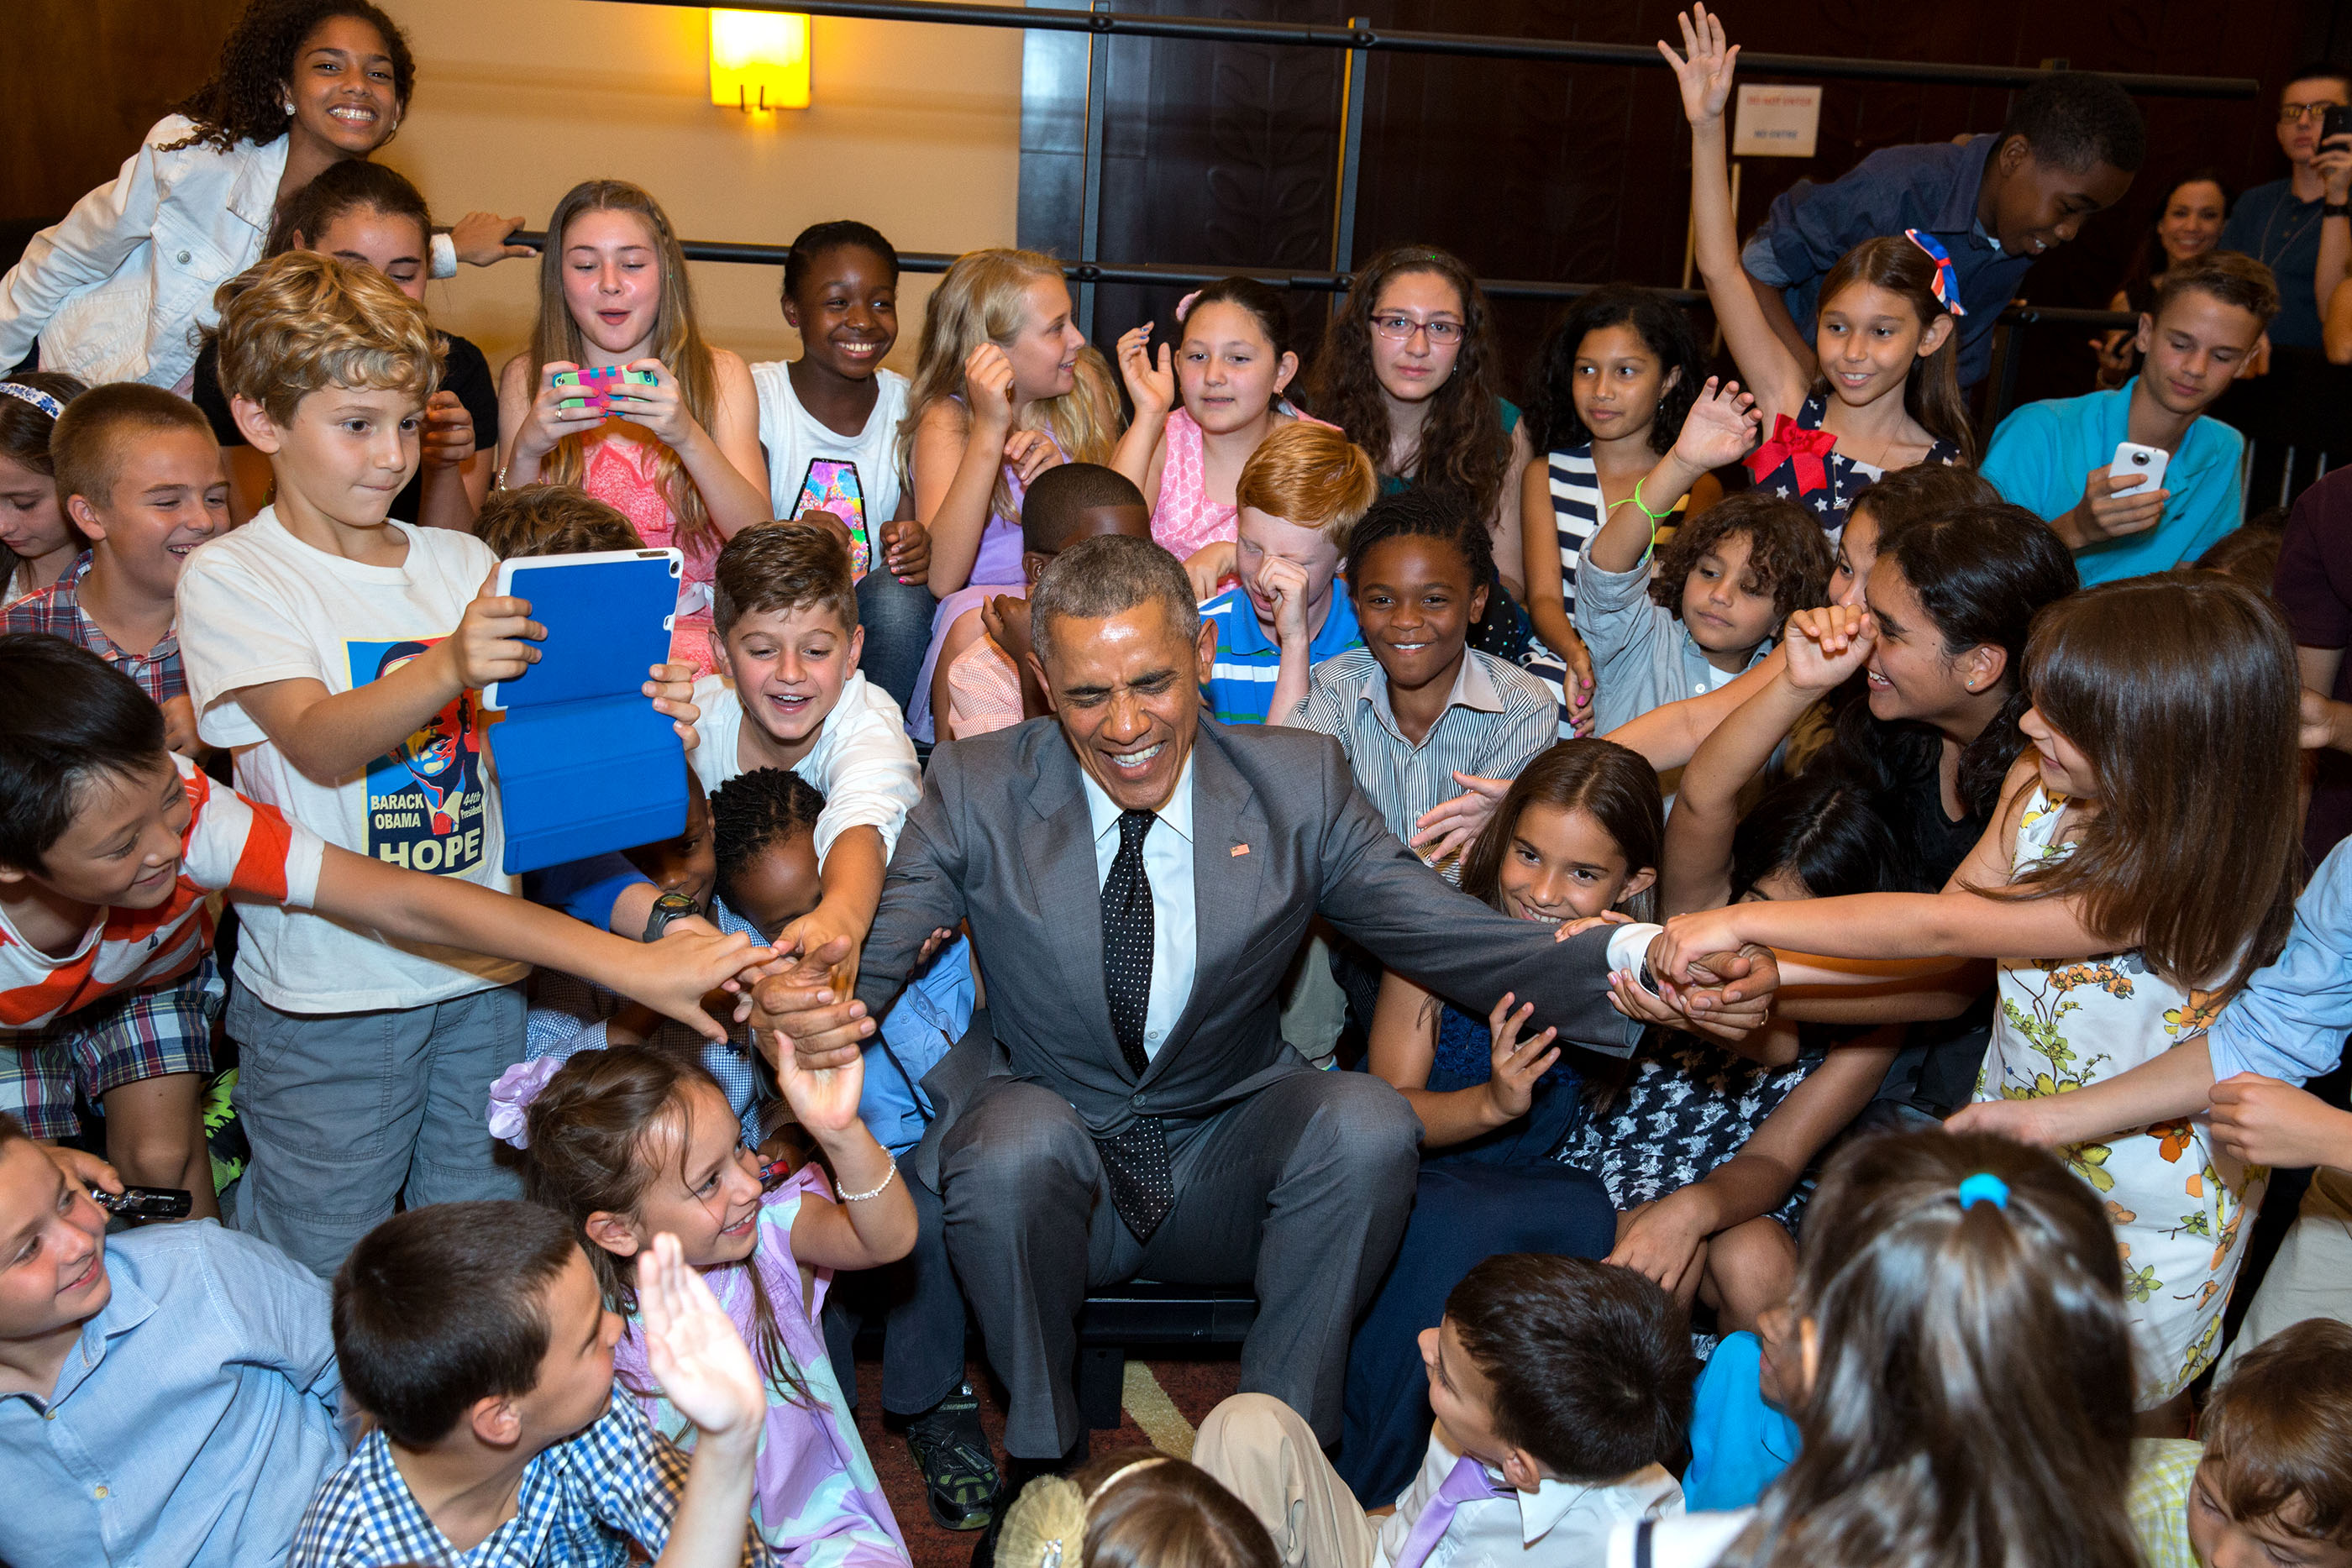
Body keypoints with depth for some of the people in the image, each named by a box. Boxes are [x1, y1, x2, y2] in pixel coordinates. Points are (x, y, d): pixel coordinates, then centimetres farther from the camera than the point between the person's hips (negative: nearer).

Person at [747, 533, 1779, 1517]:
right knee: (1016, 1144, -33)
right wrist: (795, 1006, -38)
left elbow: (1447, 935, -10)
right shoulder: (978, 792, -7)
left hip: (1230, 1169, 1)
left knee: (1368, 1123, -27)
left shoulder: (1297, 784, -5)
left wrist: (1641, 962, -28)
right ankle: (1043, 1449, -5)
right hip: (1051, 1164, 0)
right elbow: (872, 950, -12)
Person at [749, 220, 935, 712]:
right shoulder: (757, 394, -5)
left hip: (871, 612, 3)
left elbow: (910, 530, 0)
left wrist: (910, 542, -26)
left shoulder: (905, 404, 3)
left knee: (901, 594, -30)